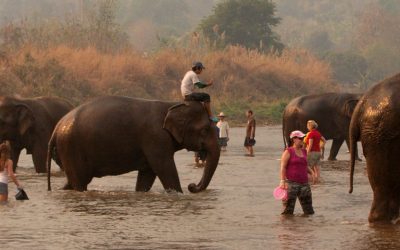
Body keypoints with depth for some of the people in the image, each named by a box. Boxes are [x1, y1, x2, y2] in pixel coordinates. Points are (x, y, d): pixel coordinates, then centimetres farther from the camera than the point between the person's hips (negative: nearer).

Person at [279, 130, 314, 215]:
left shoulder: (304, 151, 15)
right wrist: (282, 181, -20)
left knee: (309, 211, 8)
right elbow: (283, 167, -11)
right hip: (291, 183, -7)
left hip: (304, 183, 7)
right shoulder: (288, 152, -5)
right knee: (288, 211, -6)